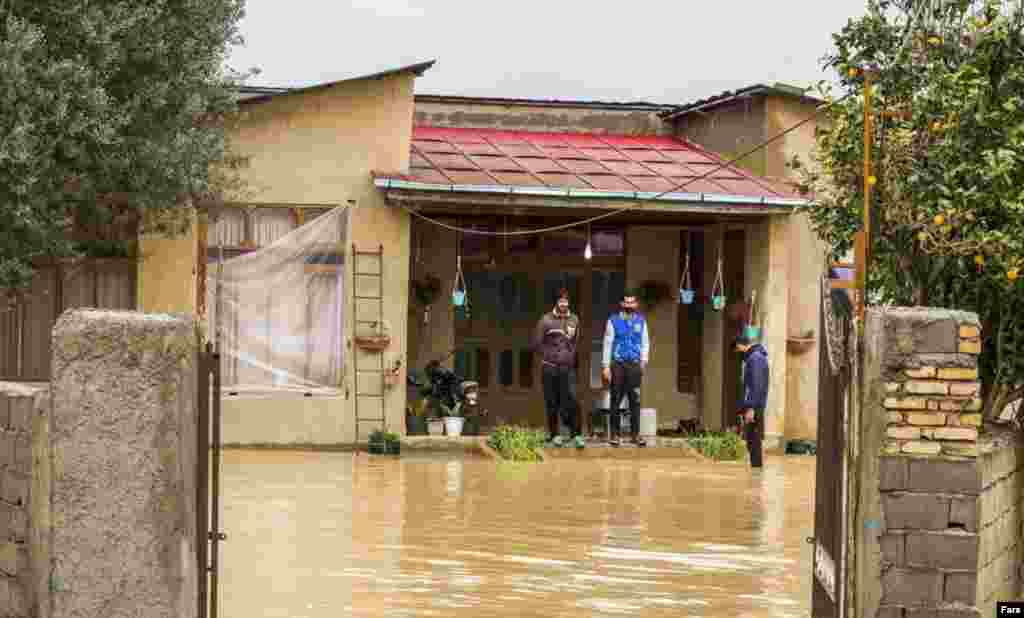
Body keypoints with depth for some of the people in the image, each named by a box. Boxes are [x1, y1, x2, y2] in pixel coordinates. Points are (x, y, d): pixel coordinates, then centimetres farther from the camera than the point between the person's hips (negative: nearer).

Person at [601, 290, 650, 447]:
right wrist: (605, 366, -4)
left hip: (635, 365, 2)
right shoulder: (613, 321, 3)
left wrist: (644, 361, -2)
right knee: (615, 400, -1)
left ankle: (636, 434, 5)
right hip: (617, 364, -2)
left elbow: (645, 343, 12)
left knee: (635, 401, 1)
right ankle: (614, 434, 5)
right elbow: (607, 344, 1)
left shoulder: (641, 321, 10)